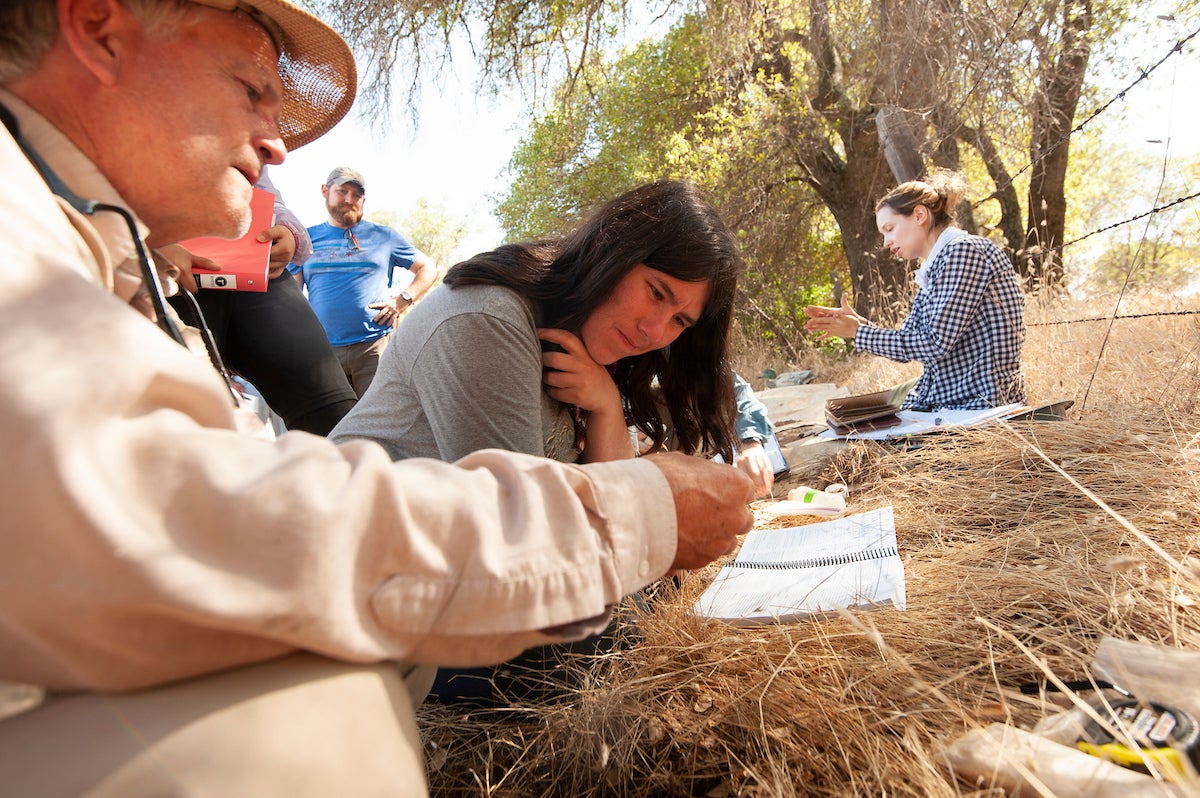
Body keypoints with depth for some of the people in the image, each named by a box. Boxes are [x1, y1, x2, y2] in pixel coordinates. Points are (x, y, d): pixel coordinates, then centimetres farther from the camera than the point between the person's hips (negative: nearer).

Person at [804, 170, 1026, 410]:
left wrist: (859, 332, -11)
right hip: (939, 403, 8)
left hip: (981, 406, -8)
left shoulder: (964, 251, -12)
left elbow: (935, 344, -18)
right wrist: (860, 324, 2)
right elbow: (907, 347, 15)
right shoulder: (932, 272, 15)